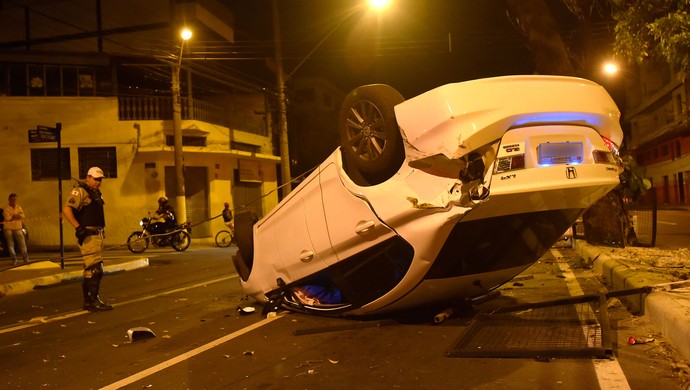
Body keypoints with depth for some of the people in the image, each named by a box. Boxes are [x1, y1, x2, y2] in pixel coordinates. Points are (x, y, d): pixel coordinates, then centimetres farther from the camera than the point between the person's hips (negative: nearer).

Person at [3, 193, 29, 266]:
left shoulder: (19, 207, 10)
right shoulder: (5, 208, -4)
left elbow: (23, 216, -3)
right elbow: (7, 218, -16)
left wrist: (13, 216, -14)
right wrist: (17, 216, -7)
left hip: (18, 228, 3)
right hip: (8, 229, -2)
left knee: (22, 244, -4)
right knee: (11, 244, 1)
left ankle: (26, 259, 0)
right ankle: (14, 260, 8)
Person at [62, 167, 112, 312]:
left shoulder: (96, 193, 19)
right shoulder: (80, 191, -11)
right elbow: (66, 210, -22)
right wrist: (78, 228, -26)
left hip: (97, 234, 10)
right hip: (88, 235, -10)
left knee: (90, 269, 15)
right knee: (95, 270, -12)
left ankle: (89, 300, 24)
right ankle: (92, 301, -8)